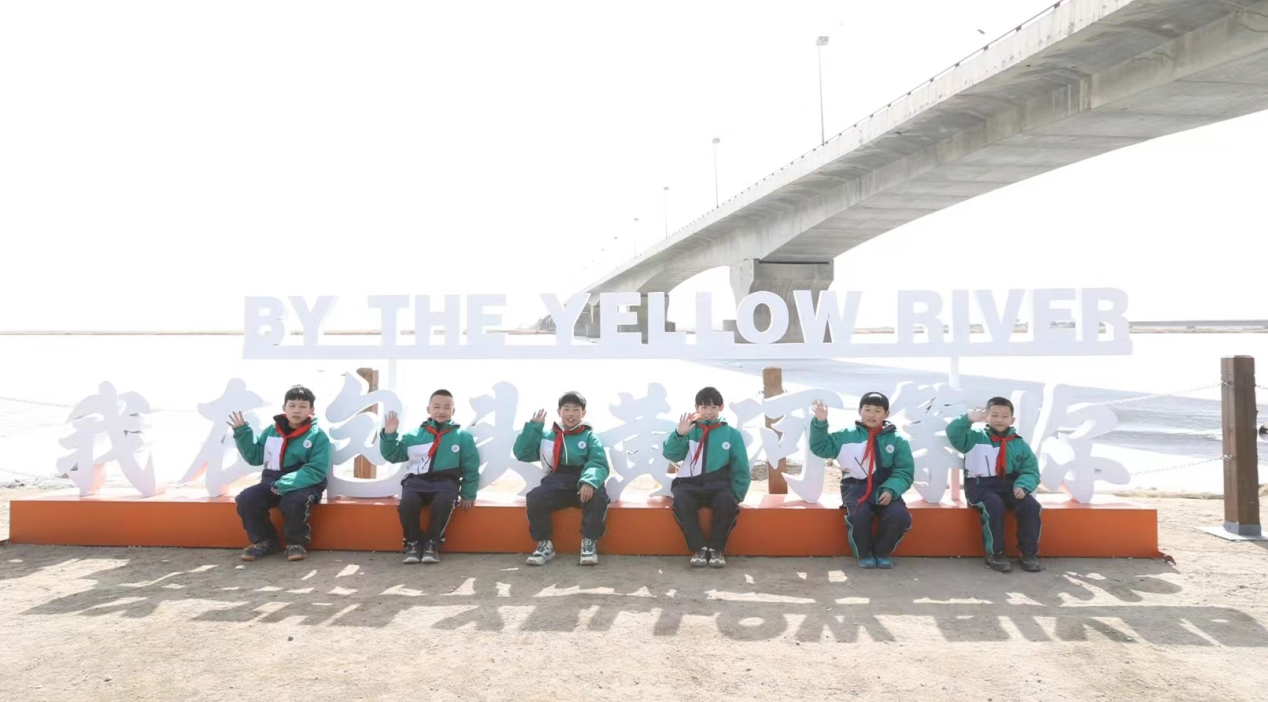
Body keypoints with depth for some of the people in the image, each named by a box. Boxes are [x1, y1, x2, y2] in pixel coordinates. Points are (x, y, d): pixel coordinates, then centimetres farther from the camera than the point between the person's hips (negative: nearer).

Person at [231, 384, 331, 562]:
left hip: (304, 485, -5)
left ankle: (297, 543, -6)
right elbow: (254, 457, 13)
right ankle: (265, 541, 5)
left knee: (293, 503, -36)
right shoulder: (271, 430, 7)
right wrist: (242, 432, 2)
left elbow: (315, 471, -16)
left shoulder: (318, 436, -9)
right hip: (272, 482, 5)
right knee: (245, 500, -18)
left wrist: (287, 484, -27)